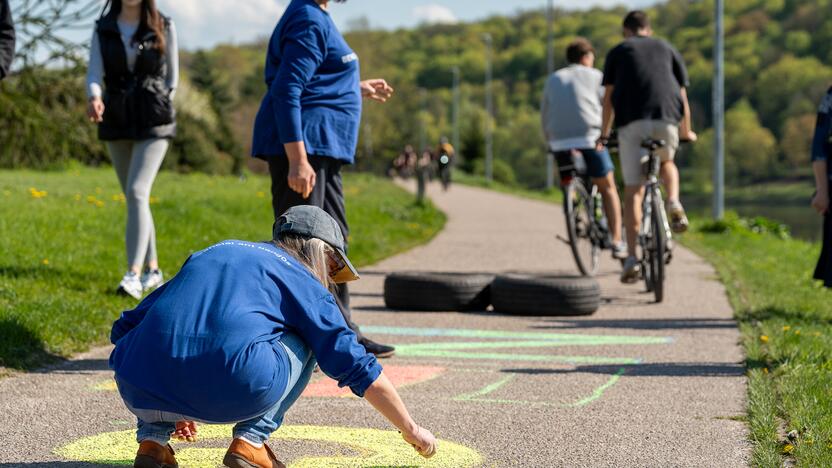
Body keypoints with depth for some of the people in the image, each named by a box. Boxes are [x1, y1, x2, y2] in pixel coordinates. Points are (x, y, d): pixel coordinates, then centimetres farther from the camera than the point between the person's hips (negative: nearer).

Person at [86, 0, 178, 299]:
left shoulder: (164, 27, 0)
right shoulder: (103, 29, 4)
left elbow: (172, 75, 7)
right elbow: (94, 75, -5)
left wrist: (160, 109, 2)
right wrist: (95, 100, -25)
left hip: (153, 122, -4)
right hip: (116, 121, 4)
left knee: (137, 192, -19)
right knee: (133, 197, 10)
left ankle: (134, 275, -25)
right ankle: (153, 270, 22)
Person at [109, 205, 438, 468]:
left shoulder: (208, 255, 32)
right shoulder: (303, 281, 18)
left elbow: (127, 327, 32)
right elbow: (356, 366, 16)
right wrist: (410, 429, 27)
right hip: (235, 396, -4)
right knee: (304, 342, 24)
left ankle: (152, 438, 16)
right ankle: (250, 441, 9)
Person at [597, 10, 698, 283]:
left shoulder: (618, 51, 21)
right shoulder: (667, 49, 24)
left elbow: (609, 97, 15)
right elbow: (682, 96, 24)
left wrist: (604, 135, 22)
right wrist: (687, 132, 37)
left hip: (631, 122, -1)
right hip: (666, 118, 1)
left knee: (633, 191, 3)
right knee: (666, 163, 31)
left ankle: (631, 258, -4)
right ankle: (674, 204, 1)